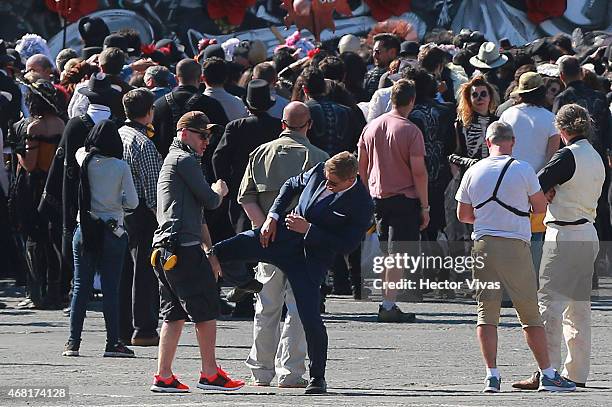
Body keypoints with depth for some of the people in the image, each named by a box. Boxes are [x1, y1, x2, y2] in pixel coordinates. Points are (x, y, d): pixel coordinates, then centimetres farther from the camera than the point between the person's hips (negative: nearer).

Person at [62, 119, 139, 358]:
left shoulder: (85, 161, -2)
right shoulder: (121, 167, -9)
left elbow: (80, 150, 23)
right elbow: (132, 202, -7)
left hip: (85, 231, 2)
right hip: (112, 231, -2)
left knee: (81, 287, 7)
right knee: (111, 289, 1)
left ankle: (73, 342, 6)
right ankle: (112, 343, 1)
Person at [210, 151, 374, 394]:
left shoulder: (361, 205, -16)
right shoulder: (319, 172, -2)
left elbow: (346, 246, -16)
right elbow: (291, 186, 16)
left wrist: (309, 229, -19)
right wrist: (272, 216, 2)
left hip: (310, 259, -4)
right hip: (280, 236, 4)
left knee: (310, 317, -6)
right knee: (231, 248, -9)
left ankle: (318, 378, 10)